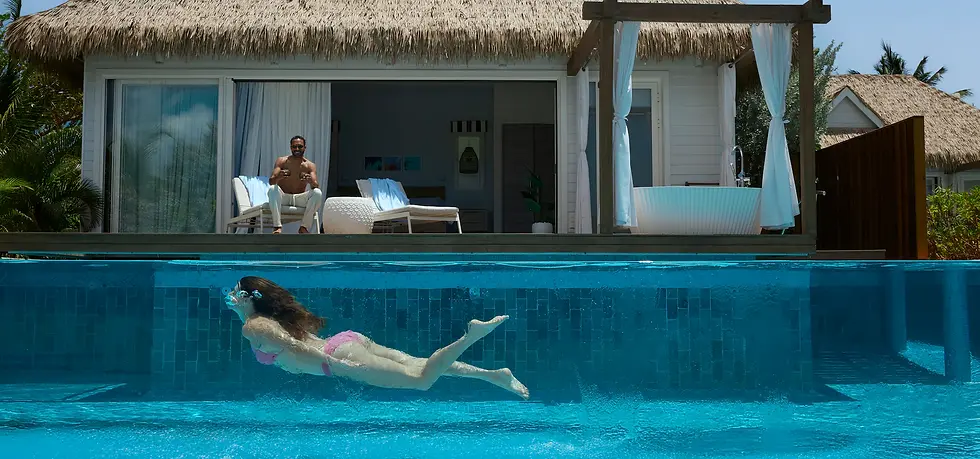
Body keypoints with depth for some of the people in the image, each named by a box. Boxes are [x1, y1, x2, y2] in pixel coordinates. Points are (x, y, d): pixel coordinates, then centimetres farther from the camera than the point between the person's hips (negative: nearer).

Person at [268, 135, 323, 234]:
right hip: (283, 197, -1)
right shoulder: (282, 161, 1)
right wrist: (279, 177, -35)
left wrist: (310, 181, -35)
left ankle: (304, 227, -23)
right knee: (273, 189, -31)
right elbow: (271, 181, -10)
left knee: (318, 193, -25)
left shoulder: (310, 165, 3)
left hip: (299, 199, 1)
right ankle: (277, 226, -37)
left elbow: (316, 185, -11)